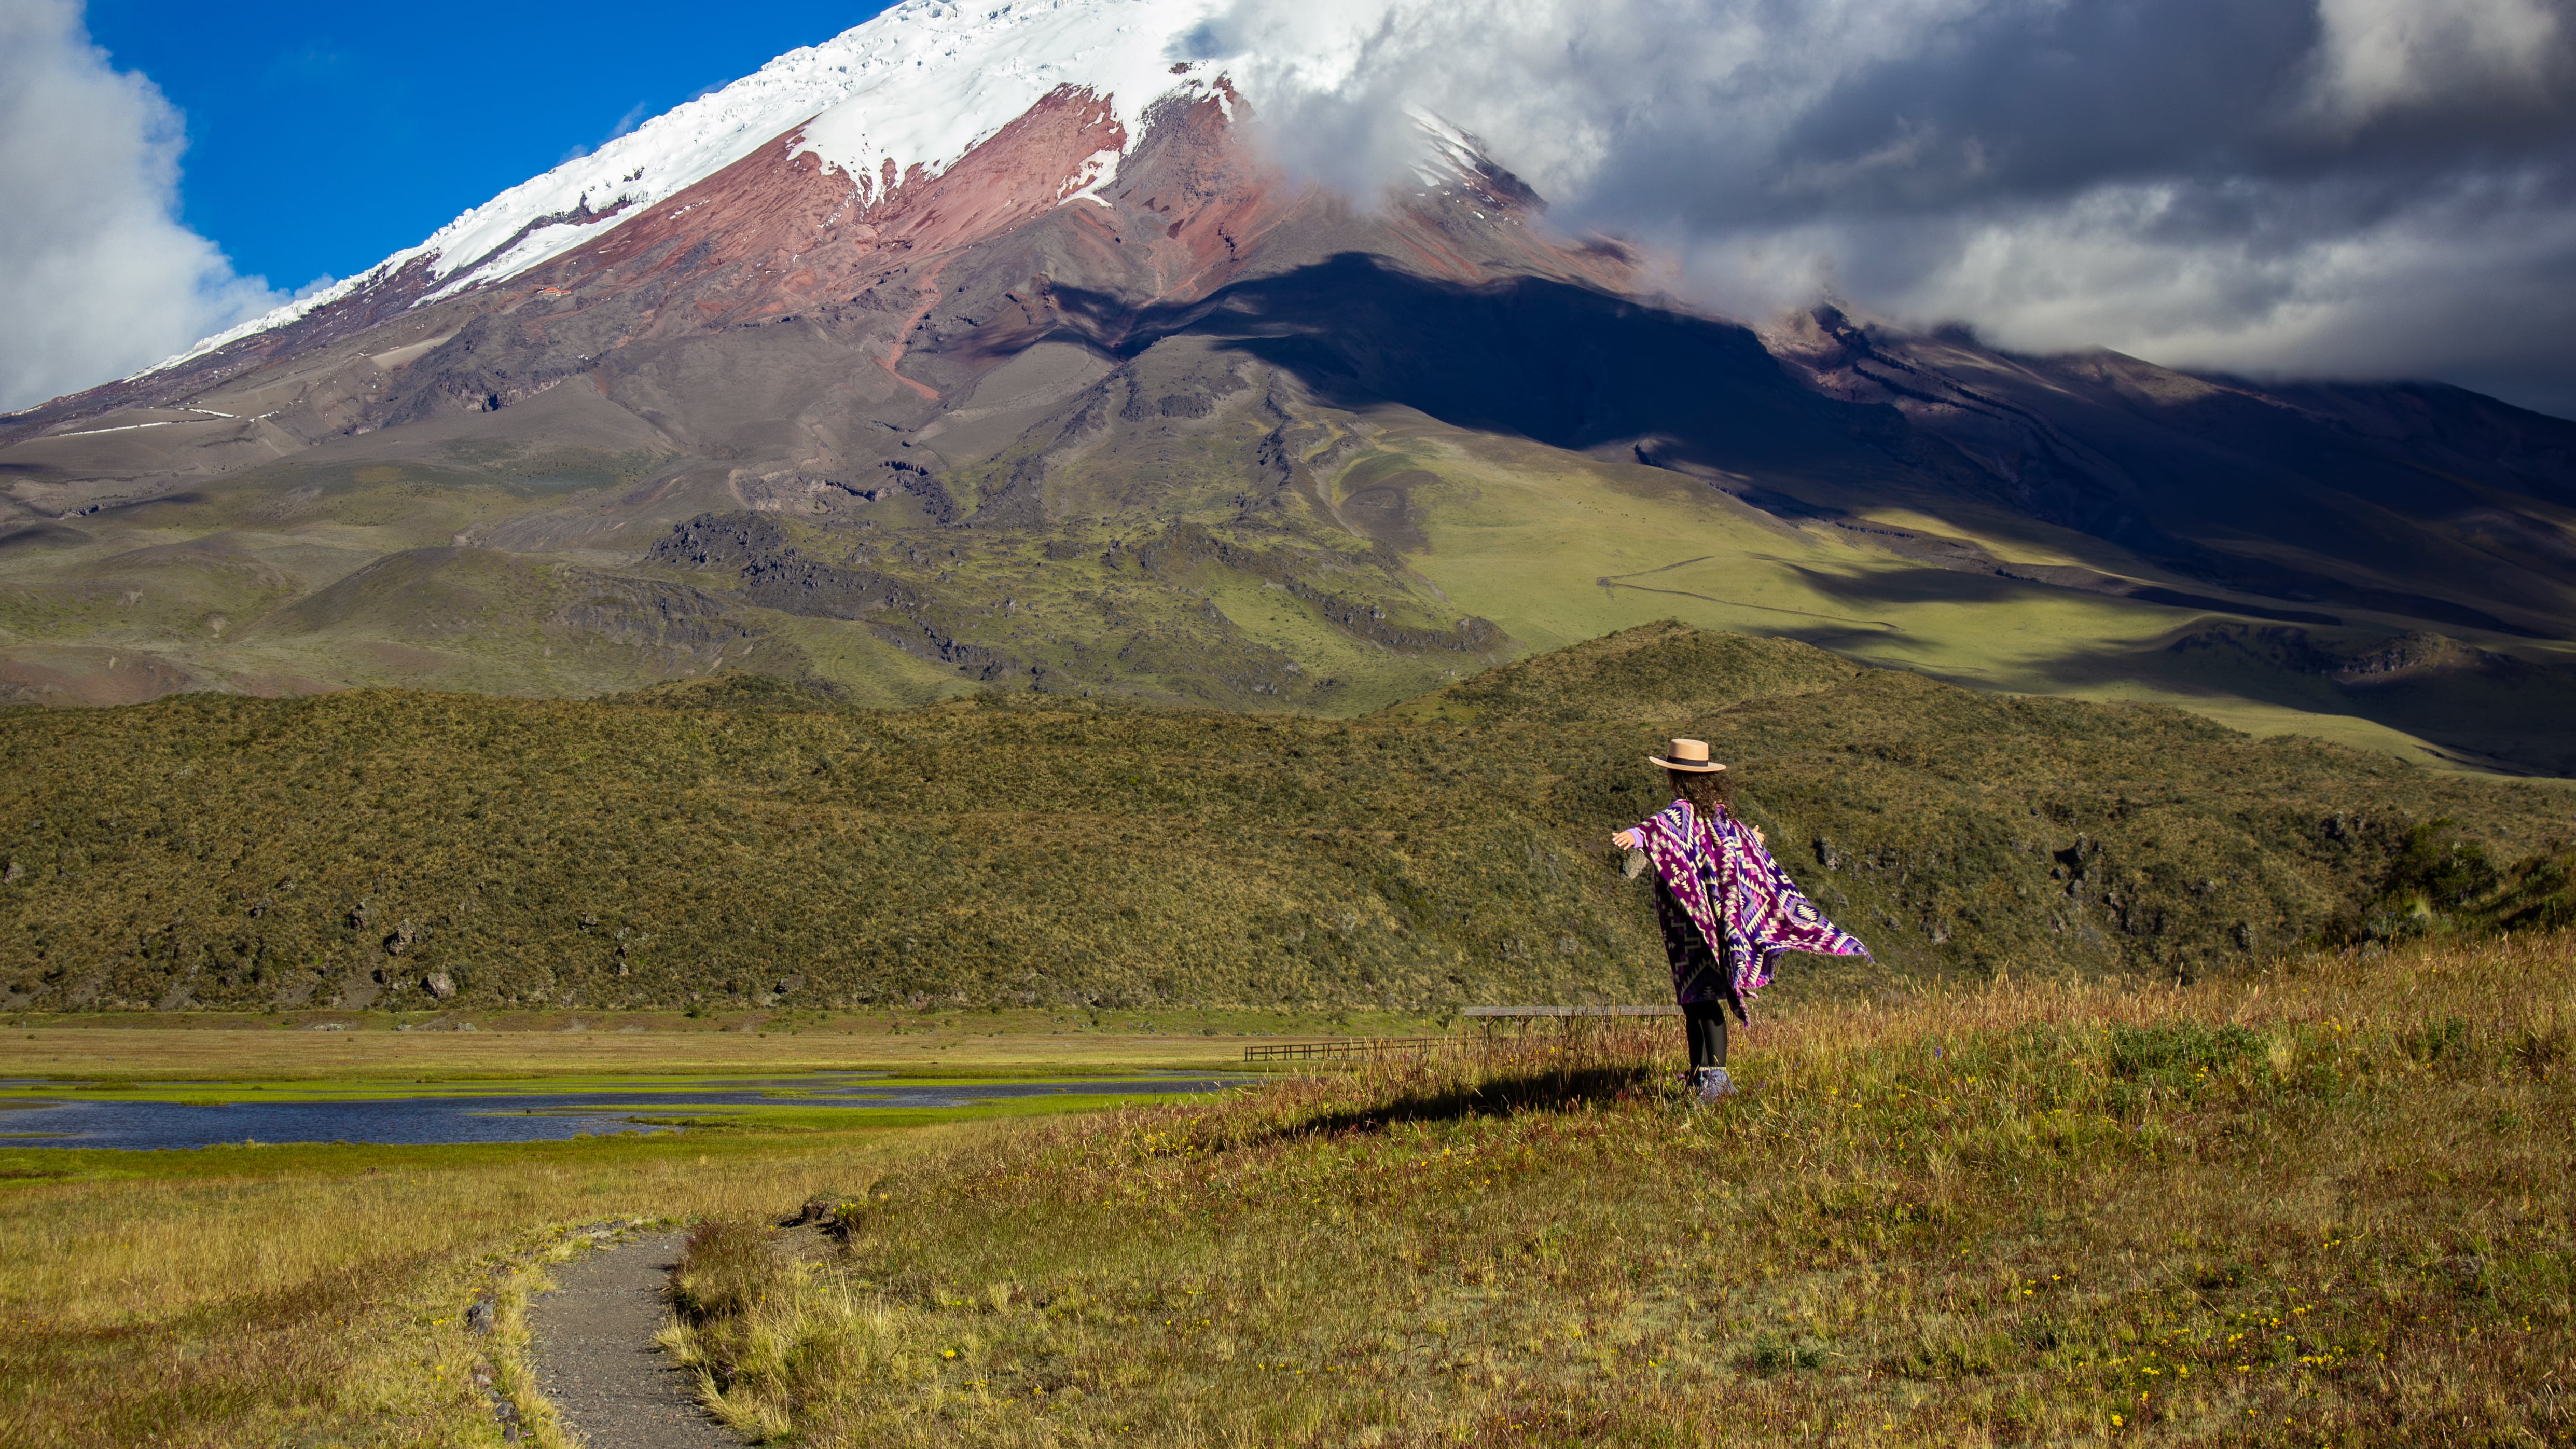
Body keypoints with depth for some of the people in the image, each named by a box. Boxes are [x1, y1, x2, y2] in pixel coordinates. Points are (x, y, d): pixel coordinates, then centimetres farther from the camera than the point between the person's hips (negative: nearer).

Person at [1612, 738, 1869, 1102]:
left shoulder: (1682, 810, -12)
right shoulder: (1721, 812, 12)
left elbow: (1663, 826, -37)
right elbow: (1753, 851, 29)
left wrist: (1637, 835, -57)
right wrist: (1752, 841, 54)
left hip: (1691, 920, -8)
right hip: (1722, 916, 8)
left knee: (1701, 996, -13)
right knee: (1693, 996, 14)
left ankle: (1716, 1074, -22)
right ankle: (1701, 1074, 17)